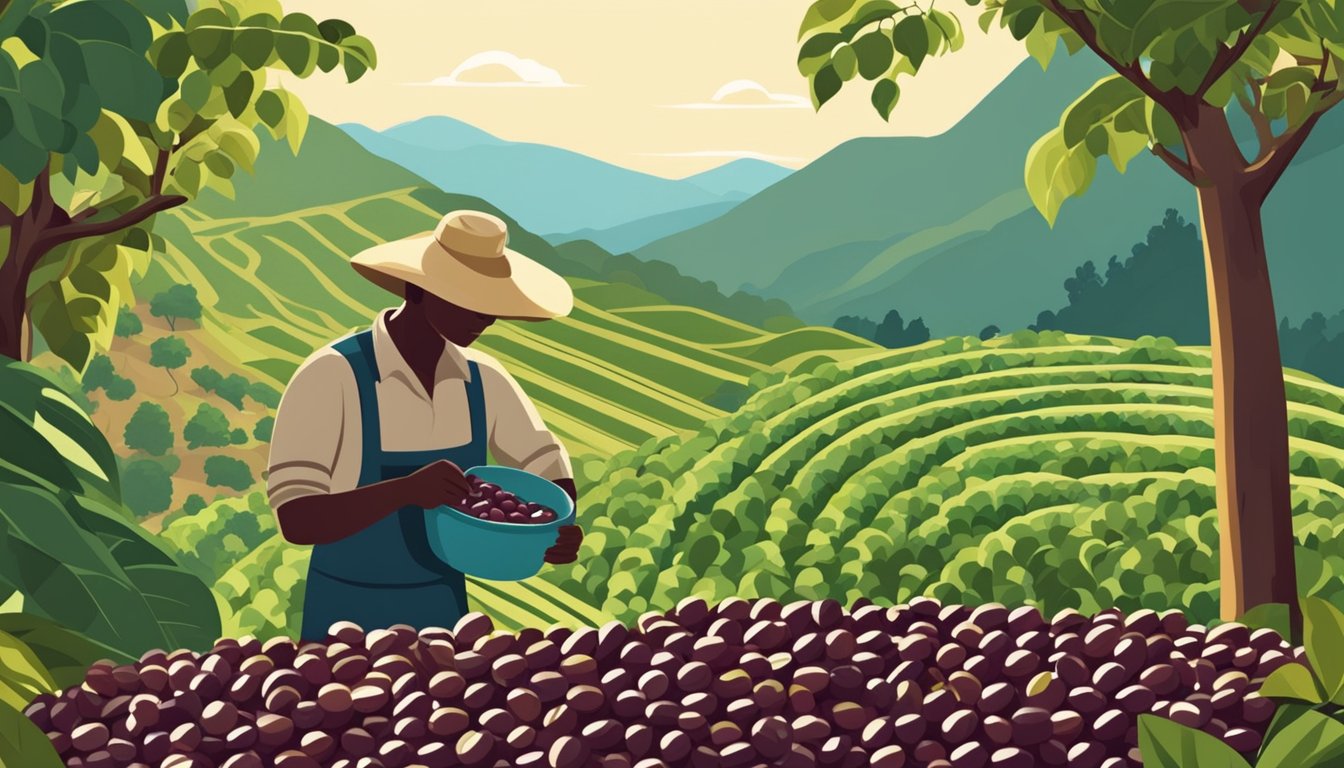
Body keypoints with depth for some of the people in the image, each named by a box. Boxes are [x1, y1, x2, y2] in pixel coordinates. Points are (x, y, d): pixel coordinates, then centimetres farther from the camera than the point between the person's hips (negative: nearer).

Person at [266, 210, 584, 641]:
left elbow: (554, 476, 8)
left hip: (443, 616, 5)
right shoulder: (331, 377, -19)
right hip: (347, 621, -5)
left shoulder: (483, 382, -3)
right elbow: (296, 521, -24)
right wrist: (406, 489, -38)